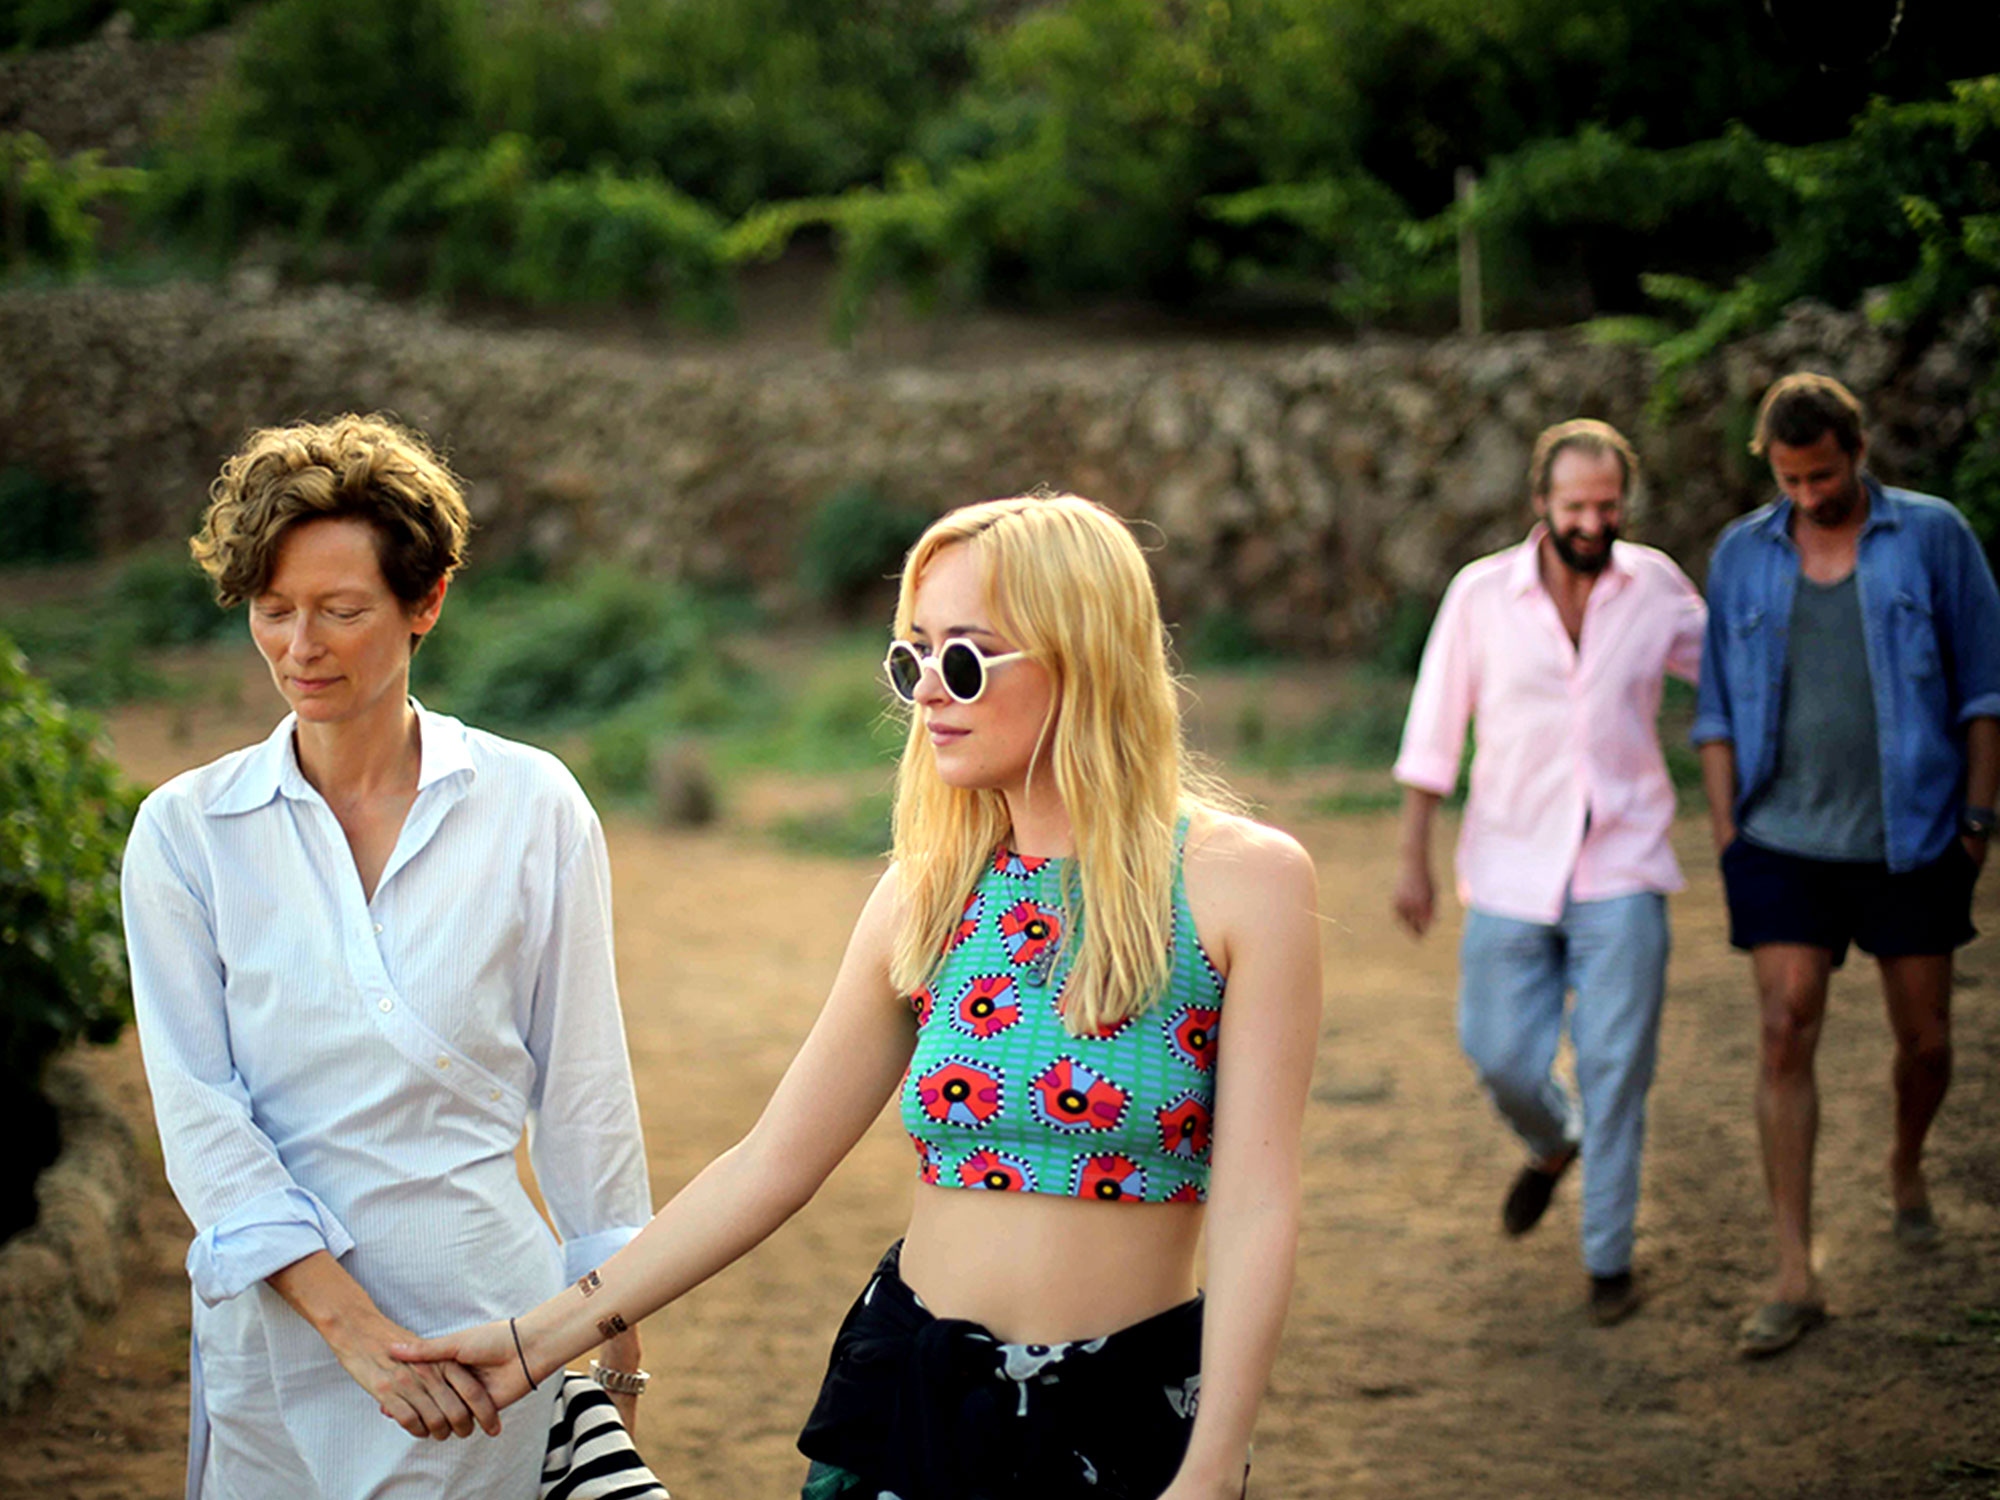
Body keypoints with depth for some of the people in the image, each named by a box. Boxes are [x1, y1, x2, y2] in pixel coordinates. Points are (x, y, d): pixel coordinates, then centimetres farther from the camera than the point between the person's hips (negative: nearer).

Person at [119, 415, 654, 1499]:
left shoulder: (533, 806, -1)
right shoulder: (183, 830, -1)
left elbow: (582, 1082, 4)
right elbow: (198, 1115, -5)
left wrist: (618, 1345, 6)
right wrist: (355, 1326, -15)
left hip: (494, 1308, 0)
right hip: (279, 1326, 1)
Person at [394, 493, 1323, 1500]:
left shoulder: (1243, 882, -8)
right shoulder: (926, 894, 2)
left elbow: (1255, 1209, -11)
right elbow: (773, 1162, 6)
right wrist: (541, 1339, 5)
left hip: (1131, 1418, -3)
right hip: (907, 1401, 3)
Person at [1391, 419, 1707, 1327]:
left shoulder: (1657, 587, -1)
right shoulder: (1482, 594, -4)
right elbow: (1434, 733, 2)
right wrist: (1414, 858, 2)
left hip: (1621, 871, 0)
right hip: (1511, 869, 0)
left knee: (1615, 1069, -2)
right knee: (1501, 1059, 4)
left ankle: (1610, 1258, 12)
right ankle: (1553, 1145, 39)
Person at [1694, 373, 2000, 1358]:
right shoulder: (1742, 554, 5)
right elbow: (1718, 707, 9)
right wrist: (1725, 834, 2)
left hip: (1909, 837, 0)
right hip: (1784, 842, 1)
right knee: (1784, 1036, -9)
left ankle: (1906, 1166, 43)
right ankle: (1795, 1279, -6)